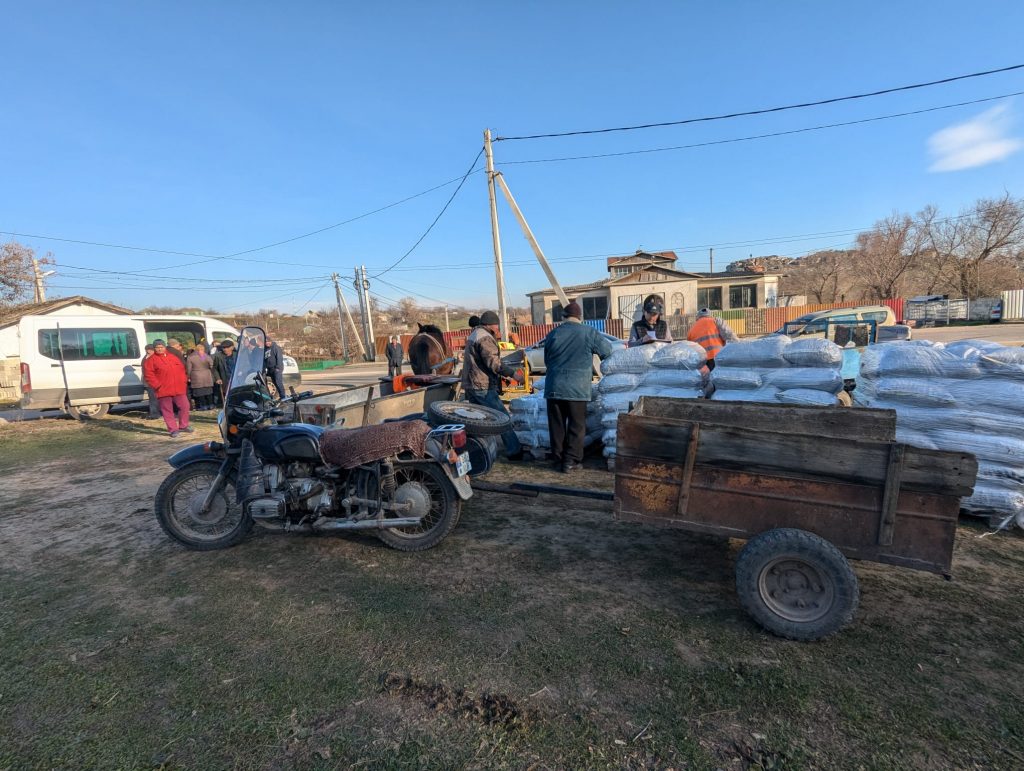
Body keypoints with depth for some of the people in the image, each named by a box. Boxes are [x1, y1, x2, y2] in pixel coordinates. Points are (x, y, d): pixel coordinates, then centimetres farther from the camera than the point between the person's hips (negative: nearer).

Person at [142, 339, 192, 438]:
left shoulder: (173, 357, 13)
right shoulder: (151, 360, -1)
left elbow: (181, 369, 17)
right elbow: (149, 375, -7)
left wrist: (184, 381, 6)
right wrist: (157, 385, -13)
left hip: (178, 388, 4)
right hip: (163, 390, -4)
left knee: (184, 406, 7)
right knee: (167, 410, 1)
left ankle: (183, 425, 23)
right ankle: (173, 429, 7)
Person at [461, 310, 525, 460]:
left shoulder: (473, 336, 20)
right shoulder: (485, 338, -14)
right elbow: (493, 363, -22)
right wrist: (512, 373, -21)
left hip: (470, 386, 10)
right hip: (483, 387, -10)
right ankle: (514, 451, -1)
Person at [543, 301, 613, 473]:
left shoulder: (552, 334, 4)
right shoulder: (590, 333, -3)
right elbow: (607, 351, 10)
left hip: (554, 387, 3)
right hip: (577, 388, -2)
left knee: (557, 425, 11)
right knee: (576, 426, 7)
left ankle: (558, 459, 17)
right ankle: (571, 461, 7)